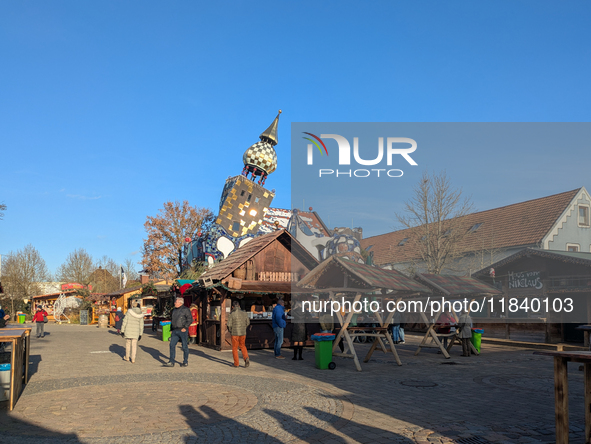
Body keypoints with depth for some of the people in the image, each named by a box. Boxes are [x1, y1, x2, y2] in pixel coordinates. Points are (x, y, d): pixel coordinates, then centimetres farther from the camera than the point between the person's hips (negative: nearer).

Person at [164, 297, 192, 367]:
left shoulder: (185, 309, -6)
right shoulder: (174, 310, 15)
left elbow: (190, 319, -11)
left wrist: (185, 327, -17)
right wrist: (171, 330, 15)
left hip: (182, 331, -7)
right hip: (175, 331, 7)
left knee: (184, 346, 1)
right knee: (172, 345, -1)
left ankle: (185, 362, 11)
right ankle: (171, 362, 3)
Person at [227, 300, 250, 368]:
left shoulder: (232, 314, -11)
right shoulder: (244, 313, 1)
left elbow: (229, 325, -13)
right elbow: (248, 323, 8)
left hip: (235, 333, -4)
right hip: (243, 333, 4)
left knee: (235, 348, 10)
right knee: (242, 346, 21)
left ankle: (236, 364, 13)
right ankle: (246, 358, 0)